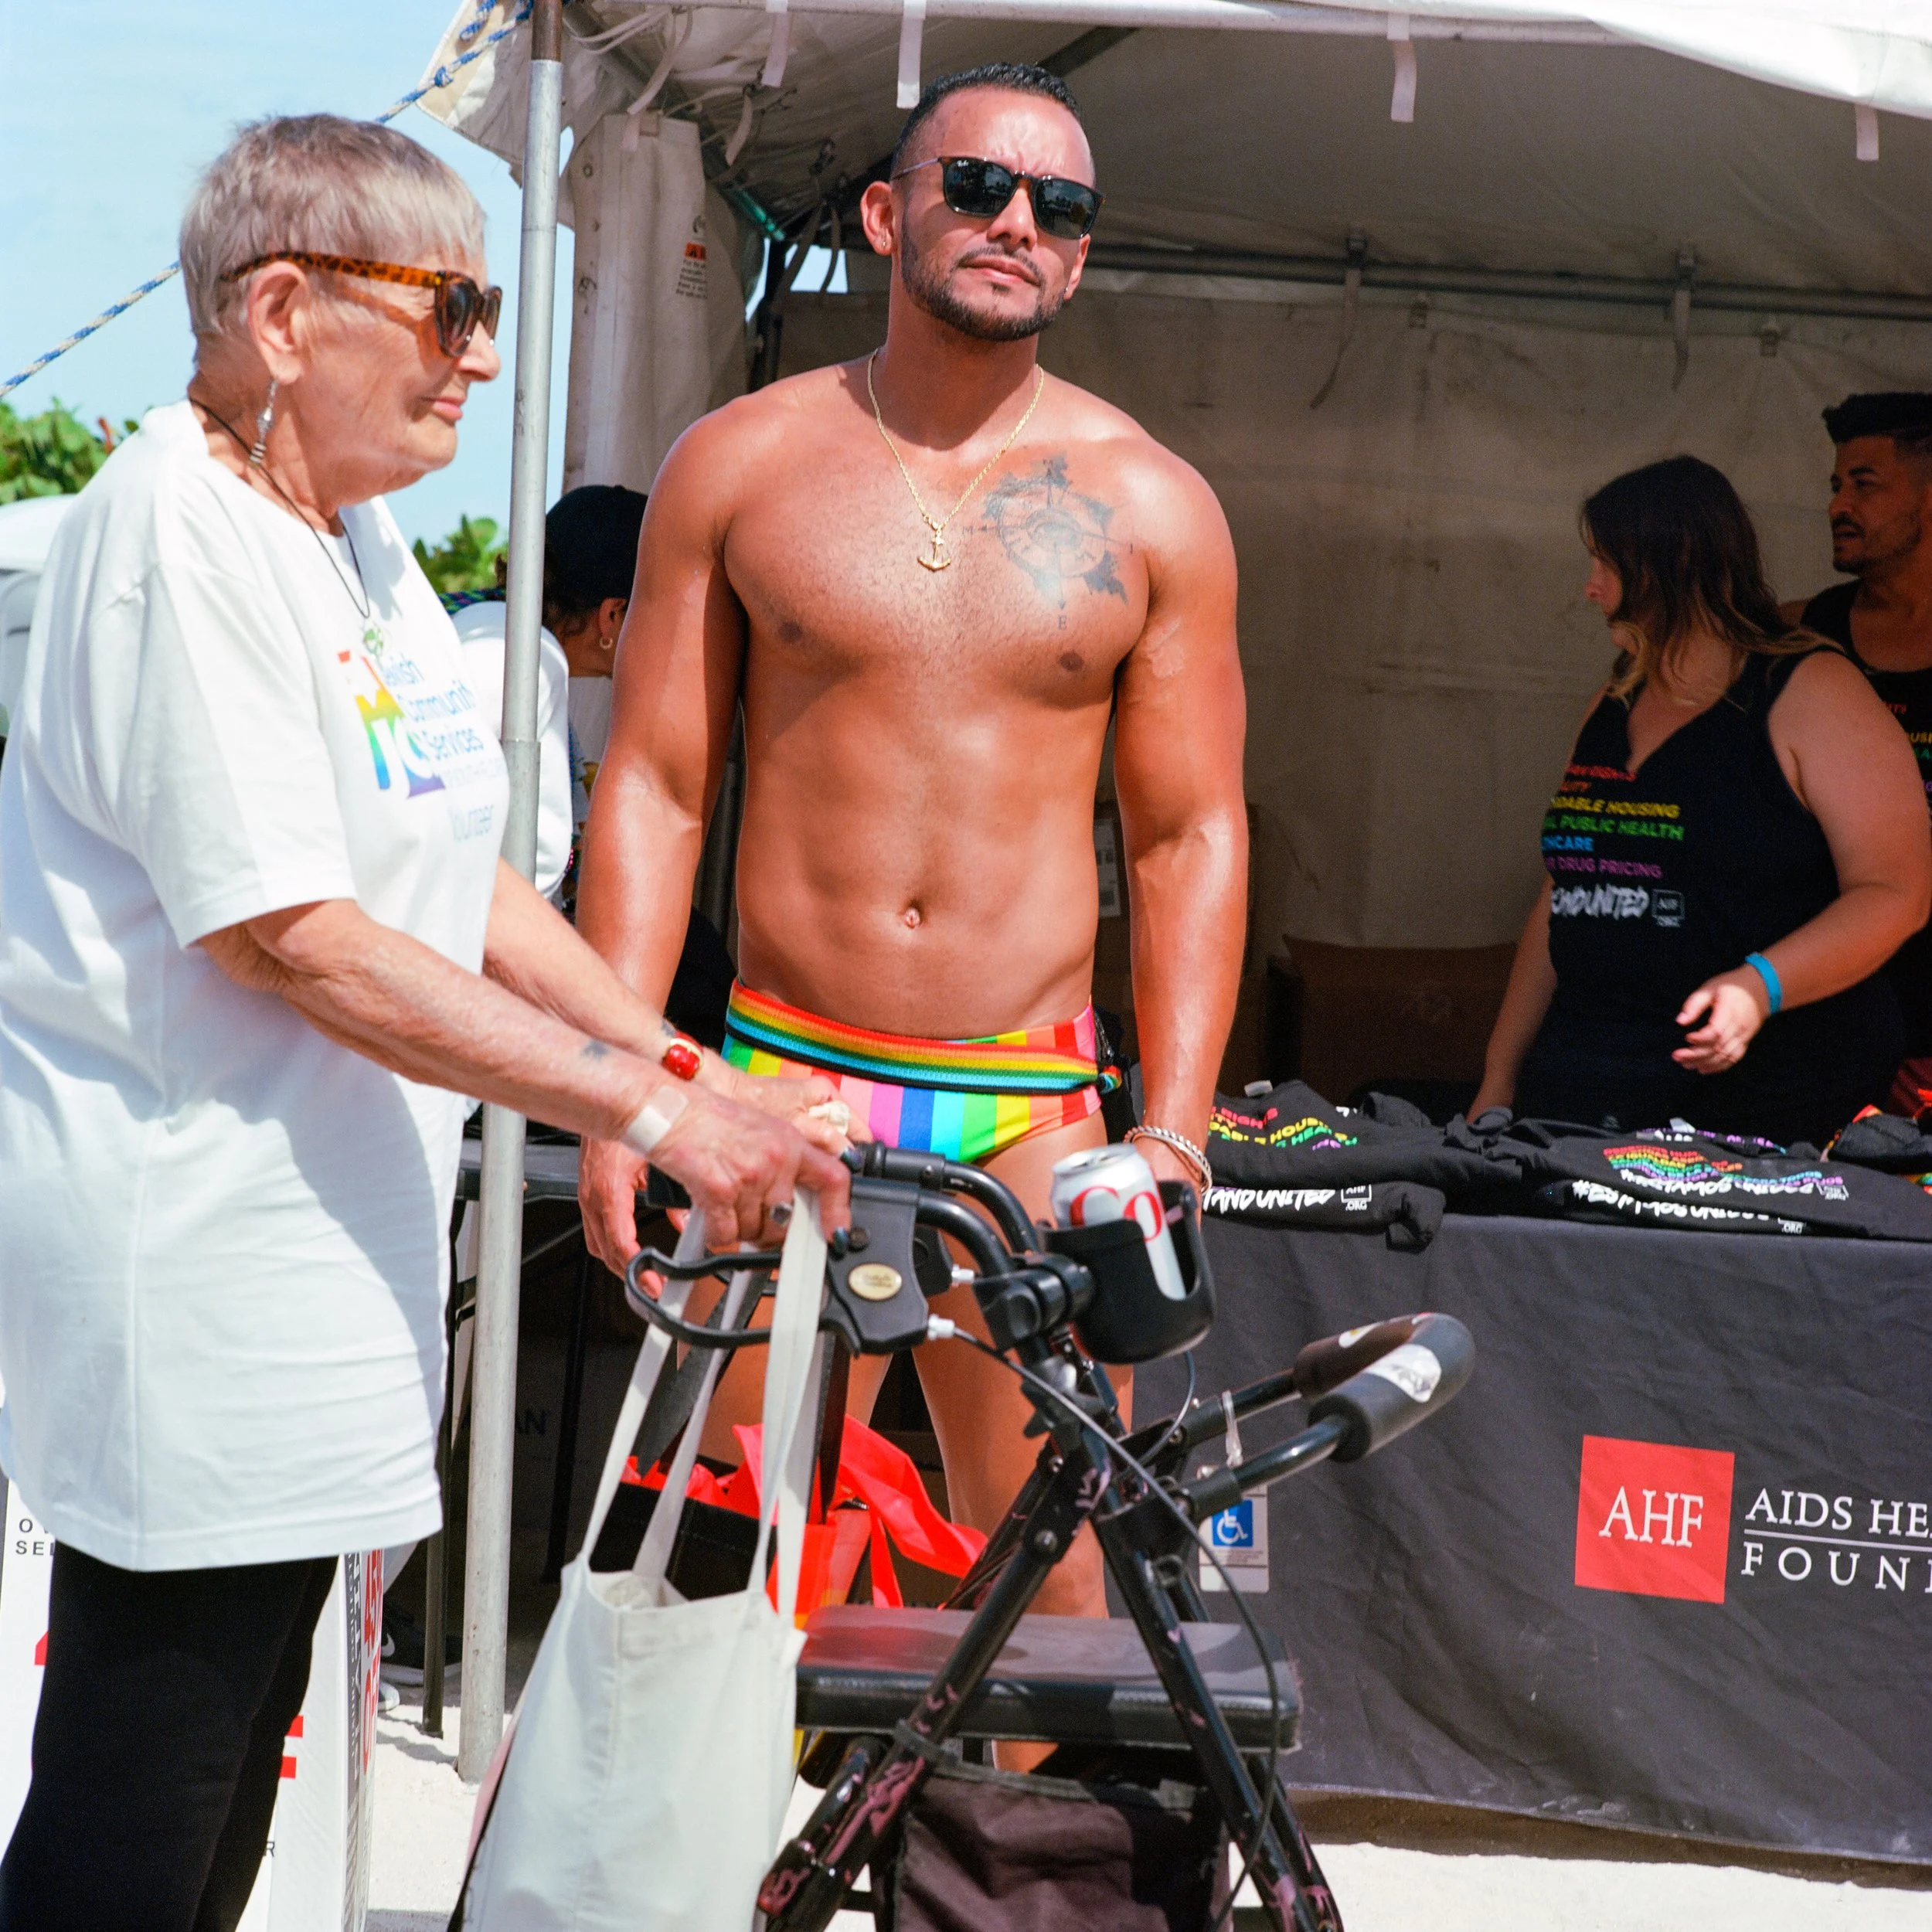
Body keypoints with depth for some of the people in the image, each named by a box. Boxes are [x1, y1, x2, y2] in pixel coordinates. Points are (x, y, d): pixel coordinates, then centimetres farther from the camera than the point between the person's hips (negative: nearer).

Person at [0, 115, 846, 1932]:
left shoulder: (357, 537, 14)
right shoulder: (176, 534, -18)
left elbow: (458, 880, 15)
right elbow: (291, 939, -23)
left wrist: (696, 1070, 3)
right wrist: (646, 1108, -22)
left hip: (316, 1221, 10)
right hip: (180, 1230, -10)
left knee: (237, 1755, 17)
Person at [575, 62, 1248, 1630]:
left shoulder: (1152, 507, 5)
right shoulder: (740, 465, 5)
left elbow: (1191, 836, 6)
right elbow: (652, 787, 5)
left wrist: (1171, 1133, -2)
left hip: (1032, 1106, 0)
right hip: (785, 1087, 0)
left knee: (1052, 1554, -1)